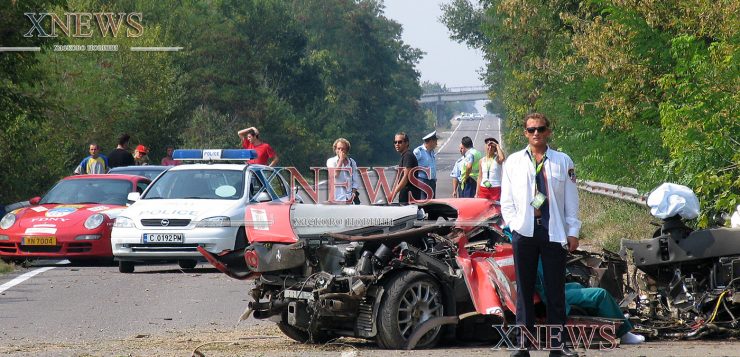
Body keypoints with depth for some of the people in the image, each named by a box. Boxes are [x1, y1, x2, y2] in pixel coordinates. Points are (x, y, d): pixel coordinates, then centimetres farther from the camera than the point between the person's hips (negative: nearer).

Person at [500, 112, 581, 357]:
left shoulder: (562, 161, 9)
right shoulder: (514, 162, 10)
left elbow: (571, 199, 8)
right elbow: (506, 199, 8)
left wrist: (573, 232, 2)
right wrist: (514, 225, -5)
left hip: (554, 233, 0)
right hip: (524, 232, 0)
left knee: (555, 289, 1)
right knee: (524, 289, 2)